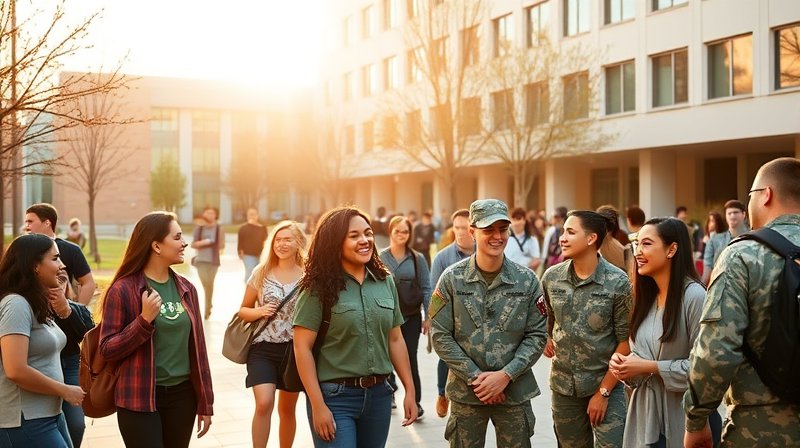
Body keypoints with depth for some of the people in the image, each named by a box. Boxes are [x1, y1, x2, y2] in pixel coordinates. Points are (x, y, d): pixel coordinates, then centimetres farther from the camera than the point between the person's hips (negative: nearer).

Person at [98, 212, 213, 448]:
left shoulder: (186, 288, 6)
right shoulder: (123, 290, -9)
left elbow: (197, 347, 9)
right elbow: (107, 350, -9)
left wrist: (205, 402, 9)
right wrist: (144, 320, -22)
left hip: (182, 395, 5)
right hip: (139, 399, -5)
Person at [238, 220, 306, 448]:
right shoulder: (261, 272, 0)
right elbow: (243, 311, 7)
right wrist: (260, 311, -12)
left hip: (295, 350, 1)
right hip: (263, 348, -1)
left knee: (287, 409, 13)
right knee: (264, 404, -16)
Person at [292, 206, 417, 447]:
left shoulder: (385, 282, 6)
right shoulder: (319, 287, -9)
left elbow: (395, 340, 11)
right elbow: (302, 348, -11)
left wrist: (410, 390, 9)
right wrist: (318, 405, -14)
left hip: (379, 394, 5)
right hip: (335, 396, -5)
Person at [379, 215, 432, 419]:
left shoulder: (418, 259, 3)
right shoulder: (380, 258, 0)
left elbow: (426, 289, 3)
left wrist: (428, 317, -1)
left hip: (411, 317, 0)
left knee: (410, 359, 0)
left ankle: (415, 402, 9)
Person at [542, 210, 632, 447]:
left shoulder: (618, 282, -14)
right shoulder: (551, 277, -3)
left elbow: (625, 341, -11)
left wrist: (603, 391, -12)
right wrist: (548, 338, 2)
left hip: (606, 383, -4)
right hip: (563, 384, 4)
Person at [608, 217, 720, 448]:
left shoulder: (694, 296, -15)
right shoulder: (646, 297, 9)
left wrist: (650, 367, -18)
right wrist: (624, 362, -2)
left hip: (683, 416, -7)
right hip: (645, 412, 7)